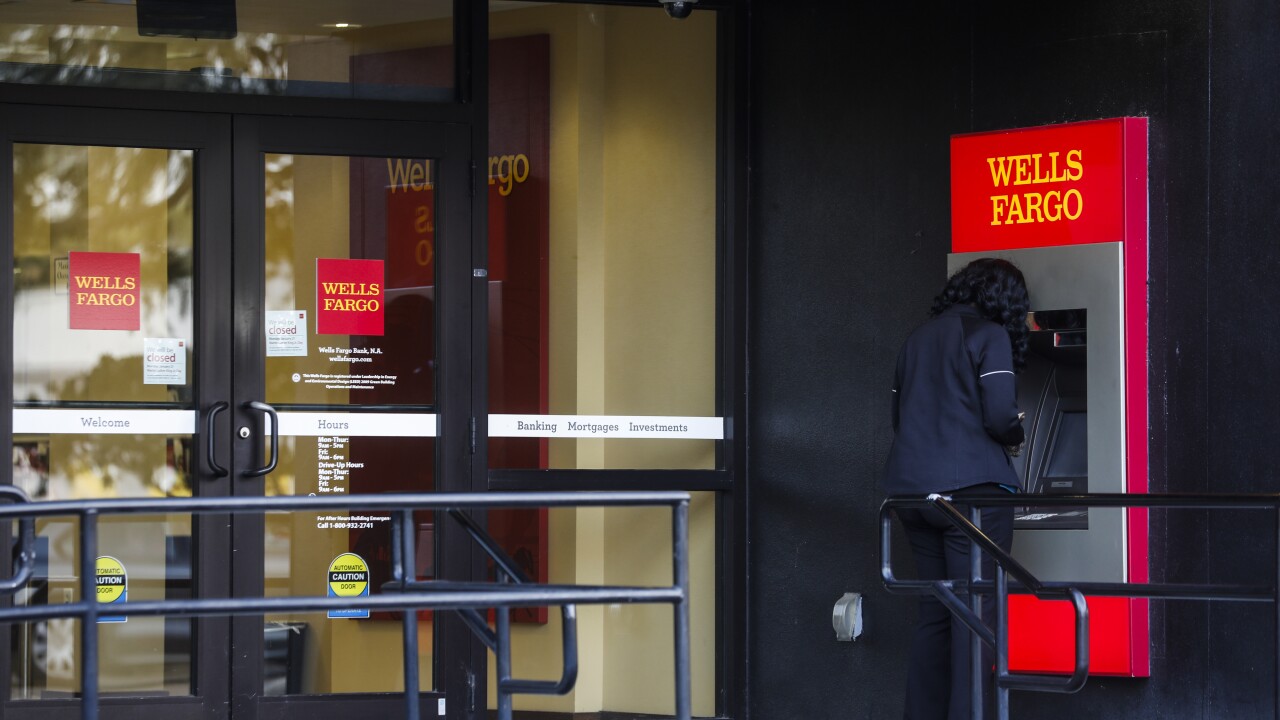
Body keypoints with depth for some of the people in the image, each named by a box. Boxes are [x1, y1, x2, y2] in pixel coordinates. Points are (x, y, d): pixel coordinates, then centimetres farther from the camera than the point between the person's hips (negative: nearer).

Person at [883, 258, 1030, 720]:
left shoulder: (919, 338, 16)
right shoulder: (989, 335, -6)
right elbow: (999, 416, -14)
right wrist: (1015, 435, 6)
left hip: (913, 489, 7)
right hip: (972, 488, -7)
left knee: (934, 612, 12)